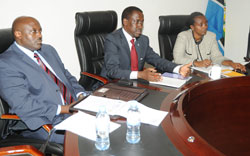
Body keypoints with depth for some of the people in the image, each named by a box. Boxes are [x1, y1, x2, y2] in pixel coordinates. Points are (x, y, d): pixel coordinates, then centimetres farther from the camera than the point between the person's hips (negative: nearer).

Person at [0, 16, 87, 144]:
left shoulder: (48, 50, 16)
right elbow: (22, 104, -16)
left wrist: (80, 94, 0)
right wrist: (61, 109, -20)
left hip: (74, 107, 8)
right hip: (46, 121, -7)